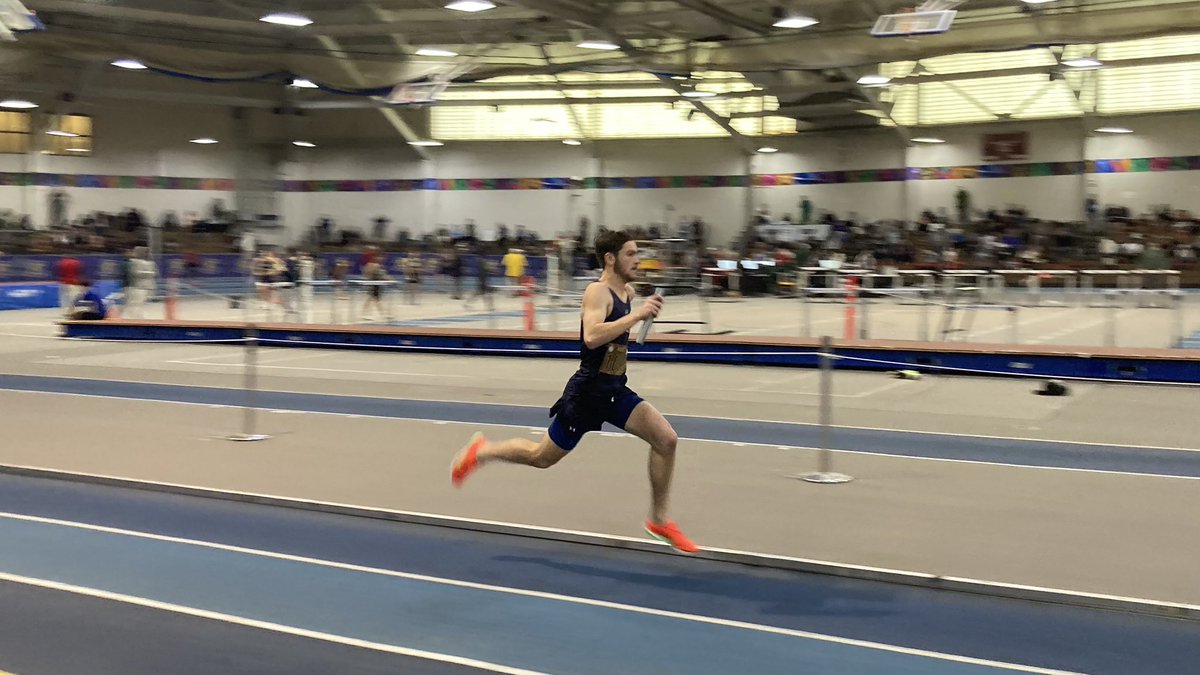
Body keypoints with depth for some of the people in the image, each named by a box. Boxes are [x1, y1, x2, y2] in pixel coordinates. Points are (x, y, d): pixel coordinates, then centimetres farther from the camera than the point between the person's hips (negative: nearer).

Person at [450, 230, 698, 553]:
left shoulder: (627, 292, 7)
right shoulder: (598, 292, -19)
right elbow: (592, 337, -38)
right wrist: (637, 315, -37)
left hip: (615, 391, 7)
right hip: (588, 392, -7)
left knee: (666, 439, -7)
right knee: (542, 456, 9)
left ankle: (658, 520, 5)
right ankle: (481, 452, 33)